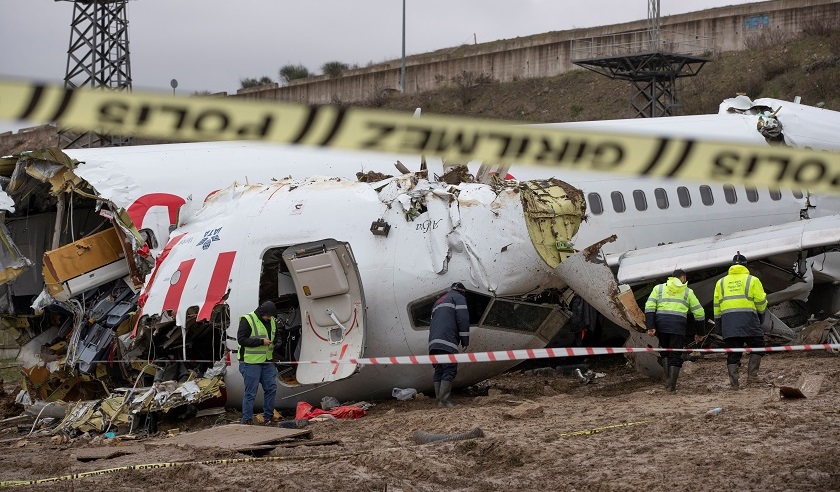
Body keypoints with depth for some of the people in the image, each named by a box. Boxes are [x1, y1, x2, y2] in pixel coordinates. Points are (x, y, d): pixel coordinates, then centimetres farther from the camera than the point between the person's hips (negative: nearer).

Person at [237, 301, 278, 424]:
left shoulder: (272, 322, 10)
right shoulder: (247, 320, -14)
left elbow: (277, 336, 28)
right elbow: (241, 339, -19)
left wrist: (275, 343, 9)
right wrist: (261, 342, -22)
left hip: (267, 362, 7)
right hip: (251, 362, -7)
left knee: (271, 388, 7)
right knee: (250, 392, -4)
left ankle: (268, 417, 19)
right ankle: (247, 421, 4)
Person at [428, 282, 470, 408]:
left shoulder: (438, 302, 34)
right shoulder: (458, 298, 9)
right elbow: (463, 318, -5)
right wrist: (465, 339, -3)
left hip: (433, 343, 8)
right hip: (447, 342, -8)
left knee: (439, 371, 8)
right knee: (449, 370, -11)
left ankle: (439, 399, 2)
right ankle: (444, 400, -20)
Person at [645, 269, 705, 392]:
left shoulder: (659, 288, 20)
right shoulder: (688, 292, 18)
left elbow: (649, 307, 5)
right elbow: (699, 313, 16)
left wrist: (650, 327, -1)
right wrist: (699, 333, 25)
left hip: (661, 323, 2)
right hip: (678, 325, -2)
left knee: (665, 353, 20)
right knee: (676, 355, 4)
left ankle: (667, 379, 9)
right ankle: (672, 385, -1)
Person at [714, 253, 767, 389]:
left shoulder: (721, 283, 16)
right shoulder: (752, 280, 5)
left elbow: (716, 306, 16)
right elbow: (761, 301, 3)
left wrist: (718, 323, 23)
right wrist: (761, 316, 21)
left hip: (728, 323, 3)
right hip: (748, 320, -3)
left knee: (732, 354, 4)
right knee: (757, 347, 13)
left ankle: (734, 382, -1)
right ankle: (752, 373, 1)